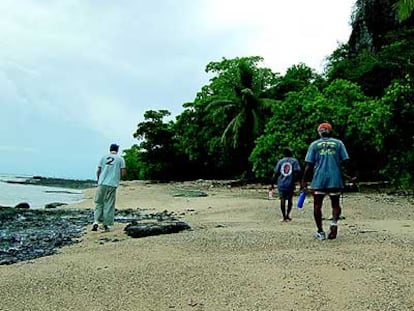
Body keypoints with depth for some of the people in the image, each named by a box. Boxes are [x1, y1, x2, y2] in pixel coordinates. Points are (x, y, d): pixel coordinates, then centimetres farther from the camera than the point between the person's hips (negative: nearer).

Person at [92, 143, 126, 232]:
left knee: (99, 203, 10)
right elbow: (123, 173, -2)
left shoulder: (103, 157, 8)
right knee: (109, 205, 4)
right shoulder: (120, 159, 3)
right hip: (112, 184, -2)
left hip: (102, 184, 2)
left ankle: (96, 221, -3)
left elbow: (98, 171, 7)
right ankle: (106, 224, 6)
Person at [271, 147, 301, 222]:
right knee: (290, 200, 15)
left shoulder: (280, 161, 7)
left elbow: (275, 173, 2)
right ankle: (287, 215, 10)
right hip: (290, 184, -1)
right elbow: (297, 172, -10)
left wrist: (272, 183, 6)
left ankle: (284, 216, 6)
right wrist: (294, 180, -1)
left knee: (282, 199, 5)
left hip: (281, 184, 1)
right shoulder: (294, 161, 3)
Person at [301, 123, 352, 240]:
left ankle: (320, 232, 9)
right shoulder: (338, 143, 7)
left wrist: (303, 180, 4)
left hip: (319, 179, -1)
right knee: (335, 204, 12)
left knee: (317, 205, 7)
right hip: (335, 179, 1)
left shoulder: (314, 144, 4)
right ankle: (334, 223, -14)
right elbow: (345, 161, 3)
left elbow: (309, 164, 0)